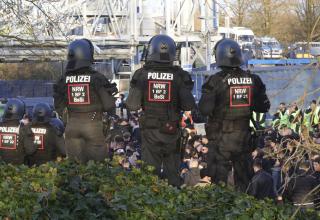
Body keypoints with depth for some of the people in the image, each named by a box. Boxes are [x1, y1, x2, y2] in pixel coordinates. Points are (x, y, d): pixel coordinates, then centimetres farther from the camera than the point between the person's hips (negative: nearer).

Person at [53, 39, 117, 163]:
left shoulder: (64, 80, 0)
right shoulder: (96, 78, -10)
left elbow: (59, 109, 7)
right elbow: (109, 106, -7)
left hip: (72, 125, 3)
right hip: (93, 124, -3)